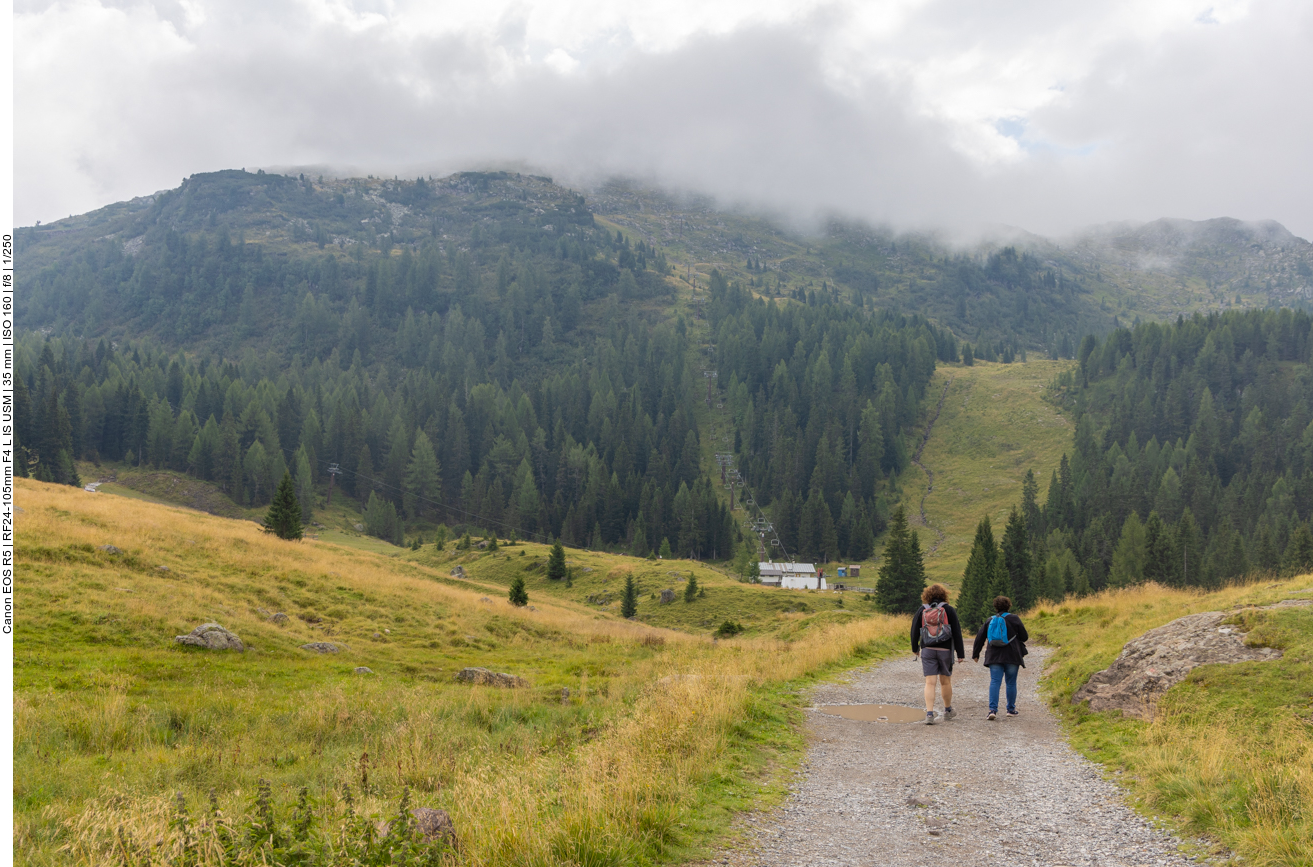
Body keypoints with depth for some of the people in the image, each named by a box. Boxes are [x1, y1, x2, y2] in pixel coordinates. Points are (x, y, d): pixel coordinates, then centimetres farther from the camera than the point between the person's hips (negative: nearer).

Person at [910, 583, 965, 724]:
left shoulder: (921, 610, 2)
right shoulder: (949, 610, -3)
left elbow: (915, 631, 6)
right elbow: (956, 632, -5)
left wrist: (915, 649, 21)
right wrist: (960, 653, -2)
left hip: (927, 650, 1)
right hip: (945, 649, -1)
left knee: (930, 682, -2)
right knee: (945, 681, 14)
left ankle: (929, 714, -14)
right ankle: (948, 710, 30)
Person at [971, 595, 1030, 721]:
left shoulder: (989, 620, 8)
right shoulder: (1014, 619, -1)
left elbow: (980, 638, 10)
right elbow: (1024, 637, 2)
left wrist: (975, 654, 19)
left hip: (994, 657, 2)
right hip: (1012, 657, -2)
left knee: (995, 682, -3)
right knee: (1011, 683, 10)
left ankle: (993, 710, -16)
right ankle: (1011, 709, 17)